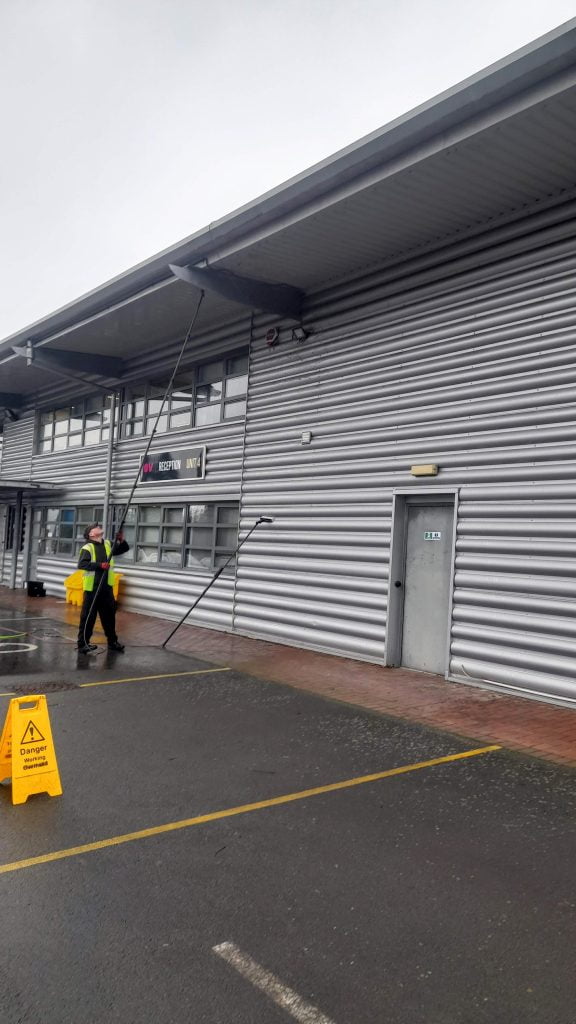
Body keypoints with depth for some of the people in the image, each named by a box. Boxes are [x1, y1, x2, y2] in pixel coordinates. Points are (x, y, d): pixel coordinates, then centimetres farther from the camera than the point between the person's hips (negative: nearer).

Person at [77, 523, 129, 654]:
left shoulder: (108, 545, 10)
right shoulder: (87, 548, -9)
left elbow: (125, 549, 15)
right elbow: (82, 564, -22)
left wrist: (121, 540, -5)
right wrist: (100, 565, -29)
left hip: (106, 588, 6)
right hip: (92, 588, -6)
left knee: (109, 615, 14)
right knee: (88, 616, -1)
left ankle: (112, 641, 26)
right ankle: (83, 643, 7)